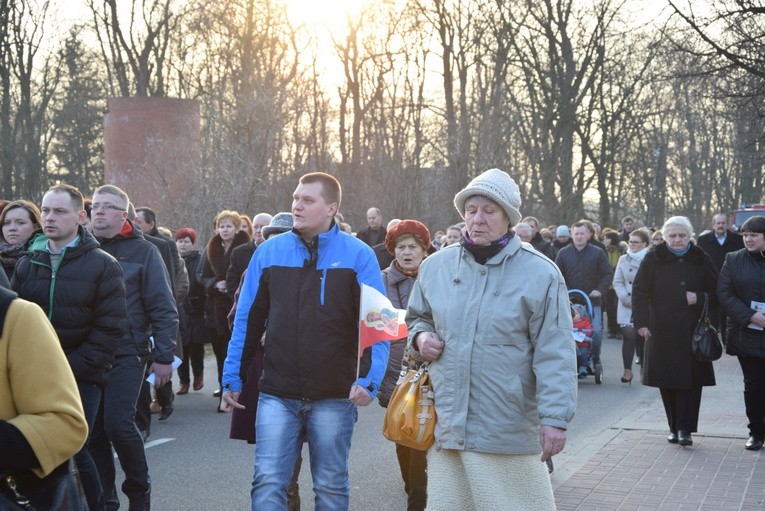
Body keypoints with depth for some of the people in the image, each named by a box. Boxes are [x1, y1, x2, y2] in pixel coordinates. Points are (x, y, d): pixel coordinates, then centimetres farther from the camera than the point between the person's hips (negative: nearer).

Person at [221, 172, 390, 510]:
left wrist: (368, 379, -18)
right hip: (276, 395, 2)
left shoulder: (358, 255, -3)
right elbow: (247, 320, 8)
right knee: (268, 483, 0)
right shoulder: (269, 251, 4)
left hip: (335, 397, -1)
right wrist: (232, 377, 5)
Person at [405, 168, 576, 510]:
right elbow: (416, 318, 23)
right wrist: (420, 337, 0)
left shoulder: (540, 274, -7)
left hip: (508, 431, -4)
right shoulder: (435, 267, 6)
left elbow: (554, 355, -9)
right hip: (444, 426, 4)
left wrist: (555, 417, -14)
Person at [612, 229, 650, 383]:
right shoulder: (623, 259, 8)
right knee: (629, 335, -8)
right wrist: (628, 300, -6)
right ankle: (627, 370, -2)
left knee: (643, 337, 4)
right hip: (626, 307, 2)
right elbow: (617, 282, 7)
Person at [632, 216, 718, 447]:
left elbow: (716, 294, 11)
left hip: (693, 333, 1)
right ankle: (675, 427, 15)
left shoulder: (701, 261, 7)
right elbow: (639, 292, -3)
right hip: (662, 331, -1)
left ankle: (685, 429, -3)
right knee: (667, 382, 3)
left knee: (691, 380, -7)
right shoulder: (653, 260, 2)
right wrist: (641, 322, -14)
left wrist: (699, 299, -10)